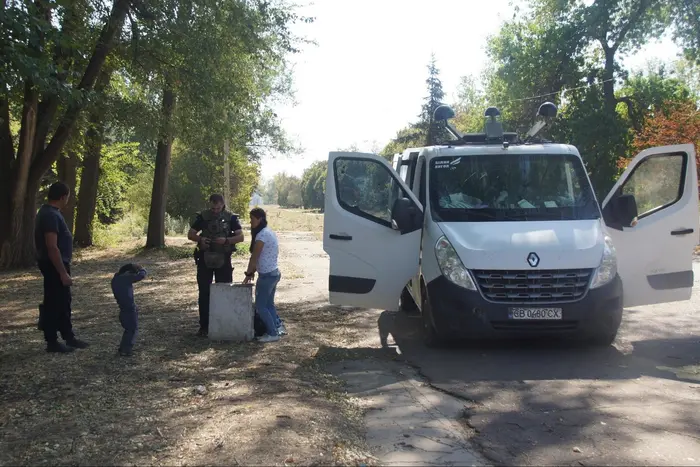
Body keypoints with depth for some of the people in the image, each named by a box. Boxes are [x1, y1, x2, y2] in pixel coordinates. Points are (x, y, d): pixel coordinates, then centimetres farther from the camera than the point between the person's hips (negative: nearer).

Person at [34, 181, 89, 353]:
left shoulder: (49, 212, 11)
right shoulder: (51, 215, -21)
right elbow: (52, 247, -26)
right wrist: (63, 273, -24)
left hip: (57, 265, 10)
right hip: (54, 267, -10)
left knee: (63, 302, 16)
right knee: (53, 304, -1)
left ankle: (69, 337, 25)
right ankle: (52, 342, 9)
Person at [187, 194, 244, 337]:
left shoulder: (231, 218, -2)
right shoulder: (202, 217, 0)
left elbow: (240, 237, -7)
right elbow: (190, 234, 2)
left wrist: (226, 240, -25)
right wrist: (200, 239, -20)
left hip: (223, 260, 0)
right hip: (205, 259, 1)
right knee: (204, 293, 2)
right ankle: (204, 326, 8)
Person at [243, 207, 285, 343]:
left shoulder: (262, 235, -18)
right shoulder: (269, 232, 12)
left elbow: (254, 257, -16)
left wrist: (248, 273, -4)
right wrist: (253, 271, 11)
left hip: (267, 275, -10)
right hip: (274, 273, 10)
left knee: (260, 305, -1)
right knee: (269, 304, 19)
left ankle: (272, 333, 3)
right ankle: (278, 326, 24)